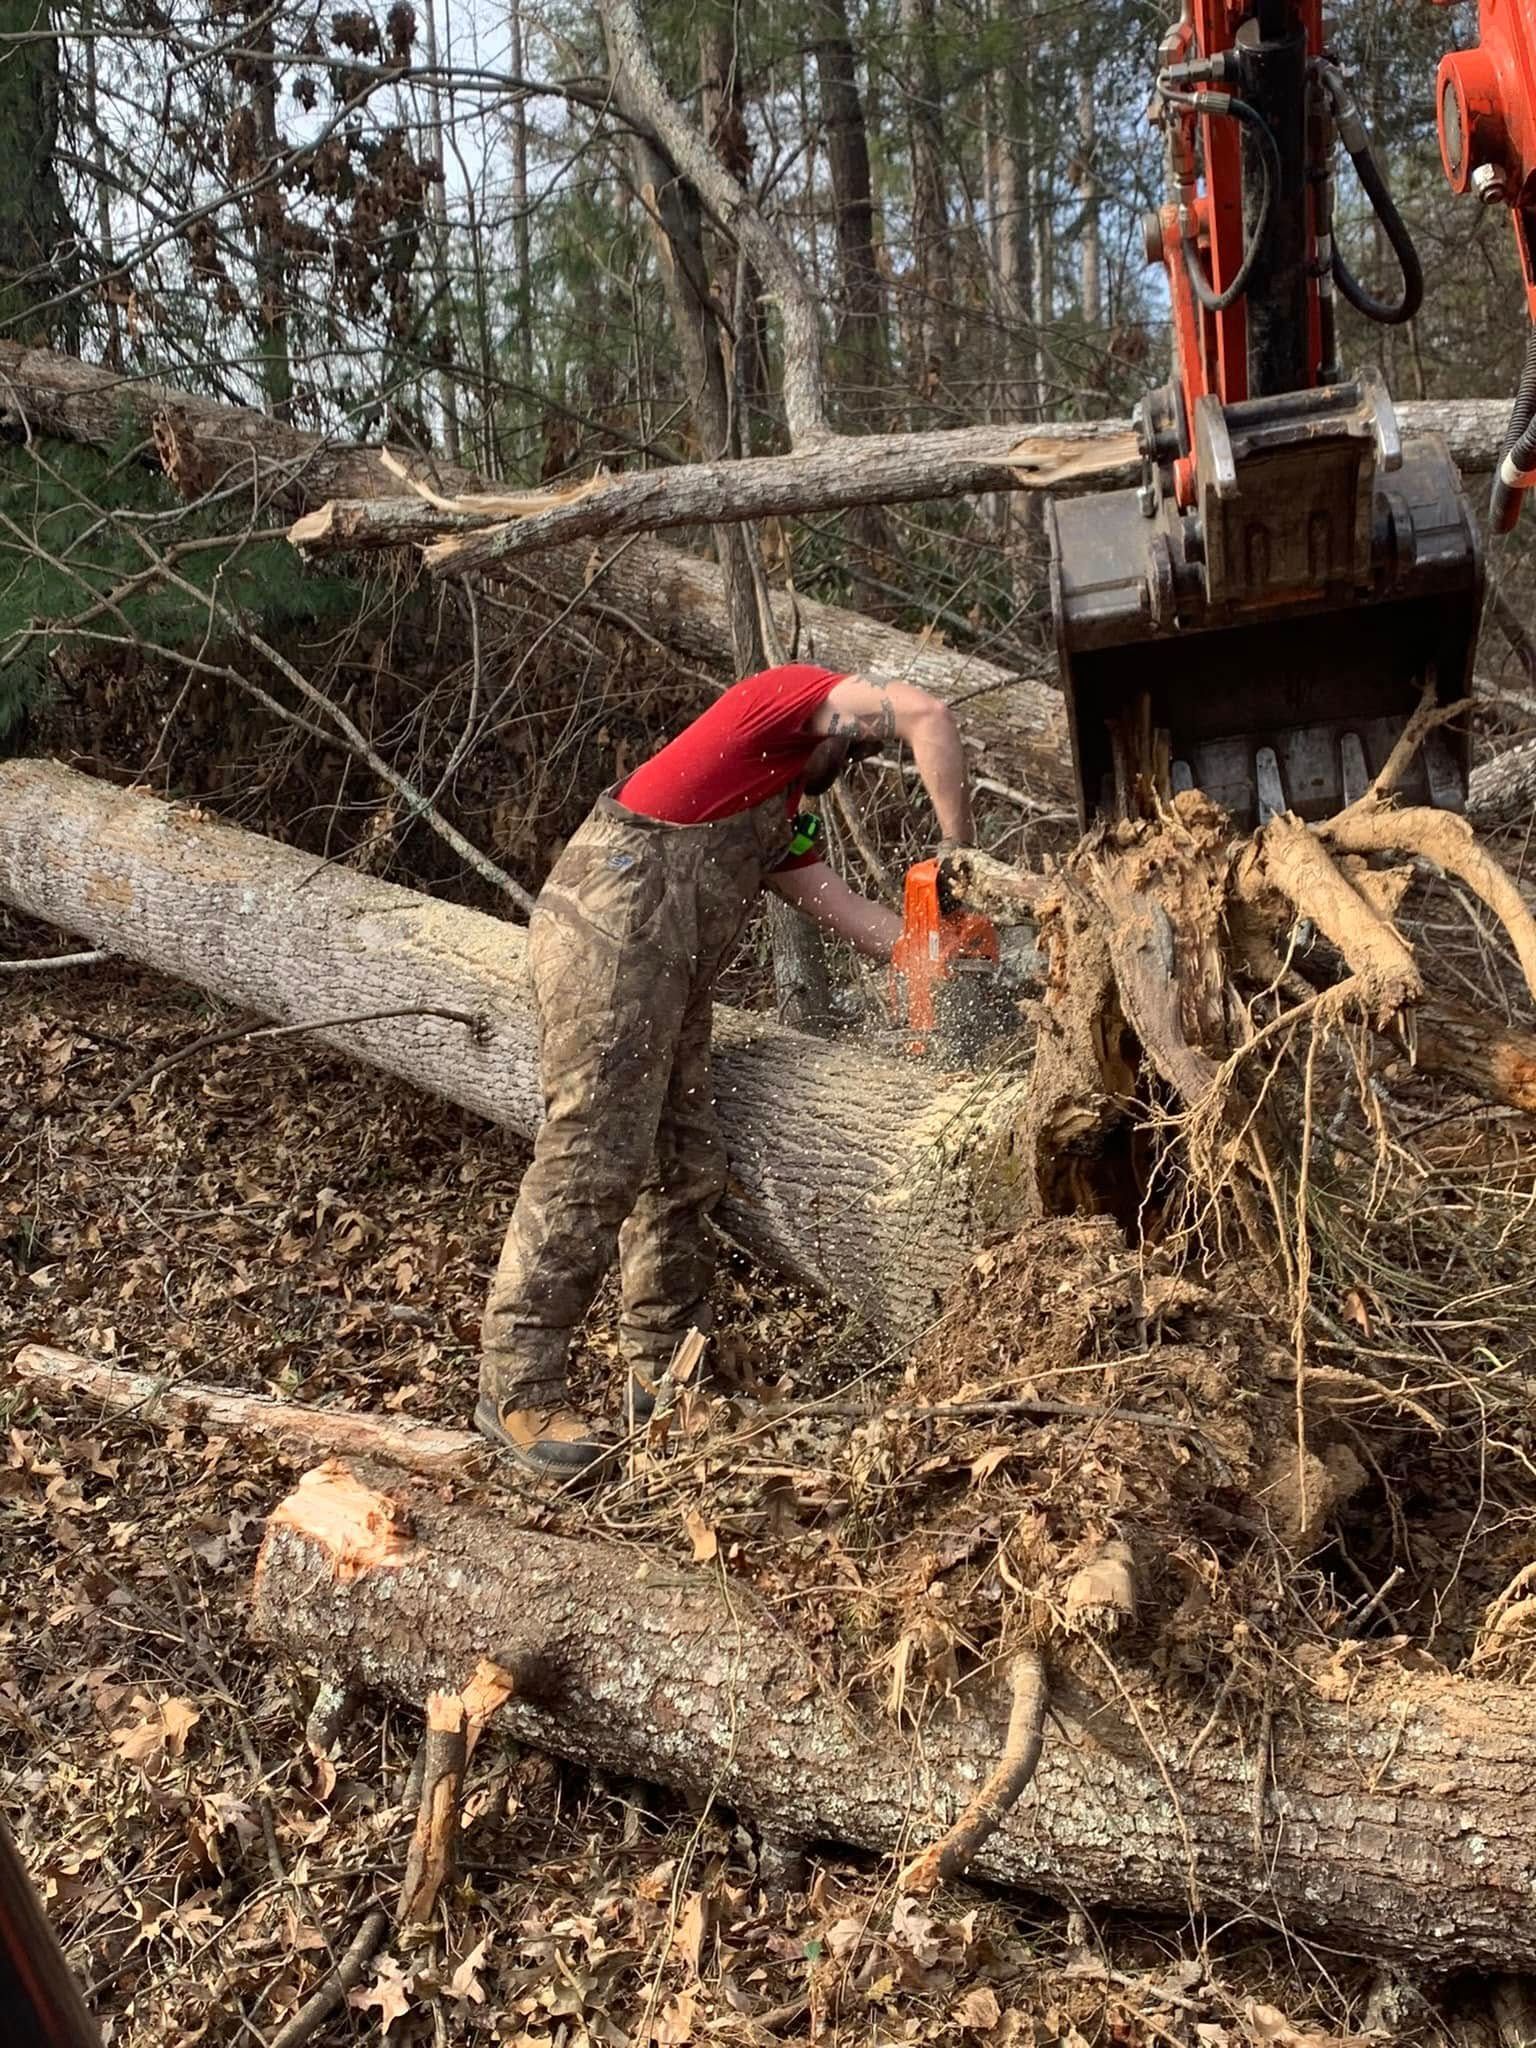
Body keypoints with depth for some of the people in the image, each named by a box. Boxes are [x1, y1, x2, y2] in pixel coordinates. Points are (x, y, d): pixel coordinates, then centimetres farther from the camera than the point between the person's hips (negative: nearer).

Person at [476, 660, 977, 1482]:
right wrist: (958, 852, 1)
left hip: (668, 971, 10)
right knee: (592, 1160, -12)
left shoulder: (777, 818, 30)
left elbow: (845, 911, 22)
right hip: (611, 927, -10)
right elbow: (925, 715, -4)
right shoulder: (785, 694, 7)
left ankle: (666, 1371, 17)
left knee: (685, 1168, 10)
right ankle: (516, 1391, -9)